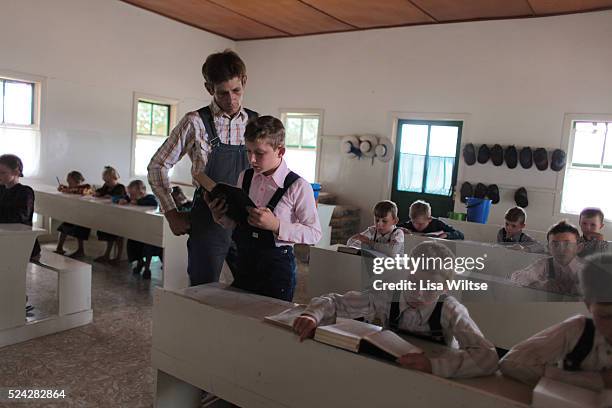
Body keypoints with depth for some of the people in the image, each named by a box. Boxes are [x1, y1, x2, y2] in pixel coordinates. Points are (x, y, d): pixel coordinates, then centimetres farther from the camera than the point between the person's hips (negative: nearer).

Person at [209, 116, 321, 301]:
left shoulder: (298, 187, -14)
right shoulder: (245, 177, 4)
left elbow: (314, 234, -13)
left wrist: (276, 225, -23)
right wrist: (221, 217, -6)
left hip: (277, 264, -5)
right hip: (244, 262, 5)